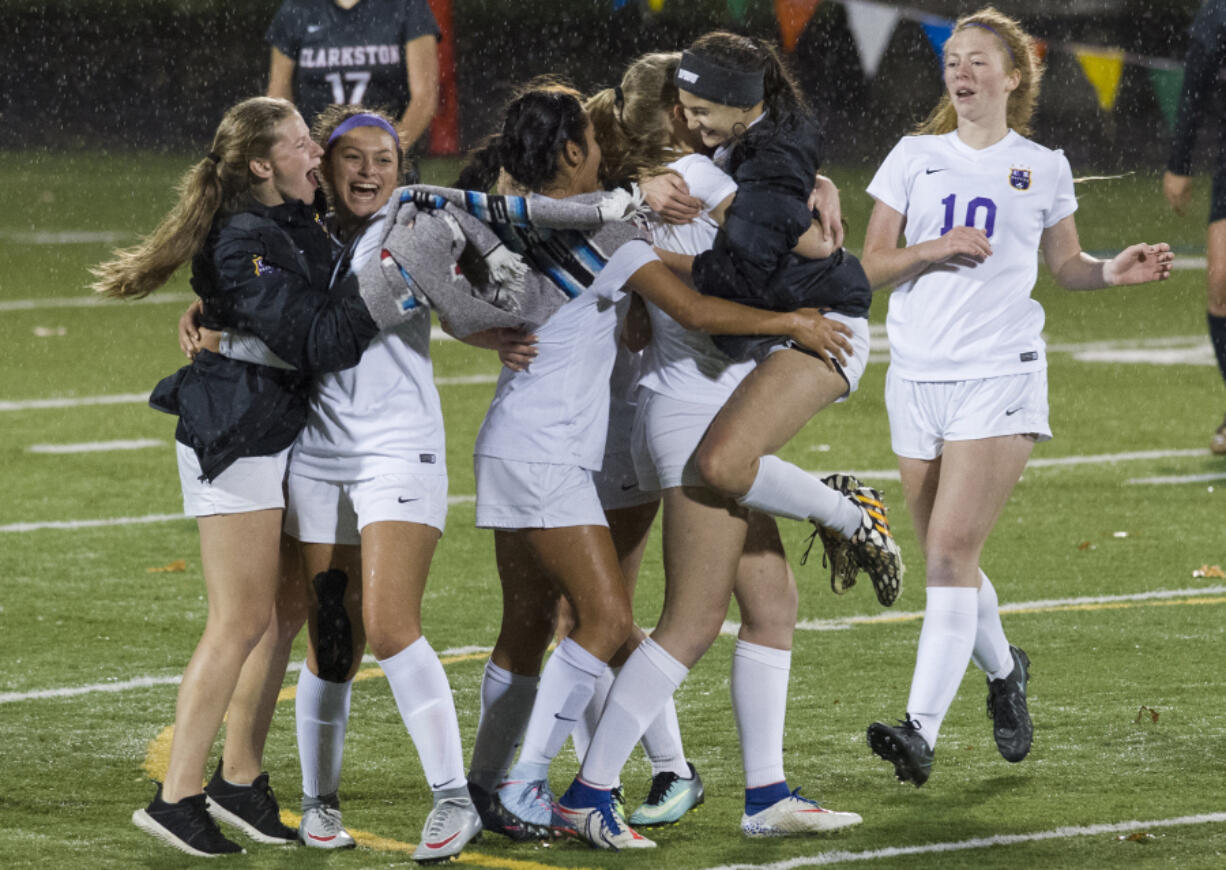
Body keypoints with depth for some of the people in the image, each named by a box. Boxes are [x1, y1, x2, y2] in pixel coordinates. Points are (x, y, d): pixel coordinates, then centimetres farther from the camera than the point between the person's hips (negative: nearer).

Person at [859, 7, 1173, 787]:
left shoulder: (1043, 168, 6)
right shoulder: (915, 157, 8)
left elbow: (1066, 265, 18)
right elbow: (871, 267, 5)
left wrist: (1113, 273, -2)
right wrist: (933, 249, -12)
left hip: (1001, 377, -3)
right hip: (918, 374, 3)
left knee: (952, 551, -15)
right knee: (949, 561, 10)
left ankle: (923, 730, -21)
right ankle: (1003, 671, 39)